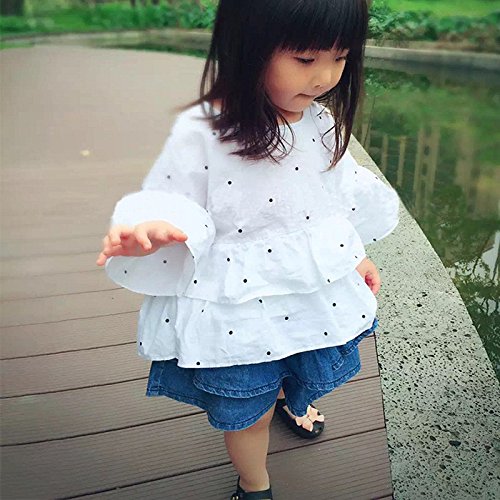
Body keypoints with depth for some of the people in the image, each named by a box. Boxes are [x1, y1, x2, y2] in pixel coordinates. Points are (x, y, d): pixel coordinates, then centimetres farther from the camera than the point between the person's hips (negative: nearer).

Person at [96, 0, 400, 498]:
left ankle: (291, 400, 71)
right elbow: (171, 208, -17)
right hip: (240, 311, -5)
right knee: (249, 411, 17)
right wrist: (149, 230, -39)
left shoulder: (324, 122, -5)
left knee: (310, 377, 31)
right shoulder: (201, 133, -23)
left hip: (316, 297, 6)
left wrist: (355, 255, 17)